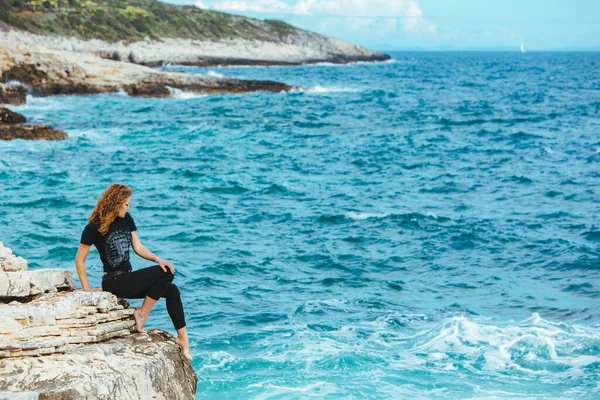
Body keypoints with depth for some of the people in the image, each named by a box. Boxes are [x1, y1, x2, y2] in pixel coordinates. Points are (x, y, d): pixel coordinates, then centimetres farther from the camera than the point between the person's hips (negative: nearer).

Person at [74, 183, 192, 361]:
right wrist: (86, 289, -13)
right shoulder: (94, 227, -11)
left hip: (128, 278, 7)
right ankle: (142, 314, -10)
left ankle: (182, 338, -4)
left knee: (172, 291, -8)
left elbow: (138, 247, 9)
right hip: (113, 281, -7)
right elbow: (79, 260, -7)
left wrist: (158, 259, -8)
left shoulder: (126, 219, 8)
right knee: (164, 274, -21)